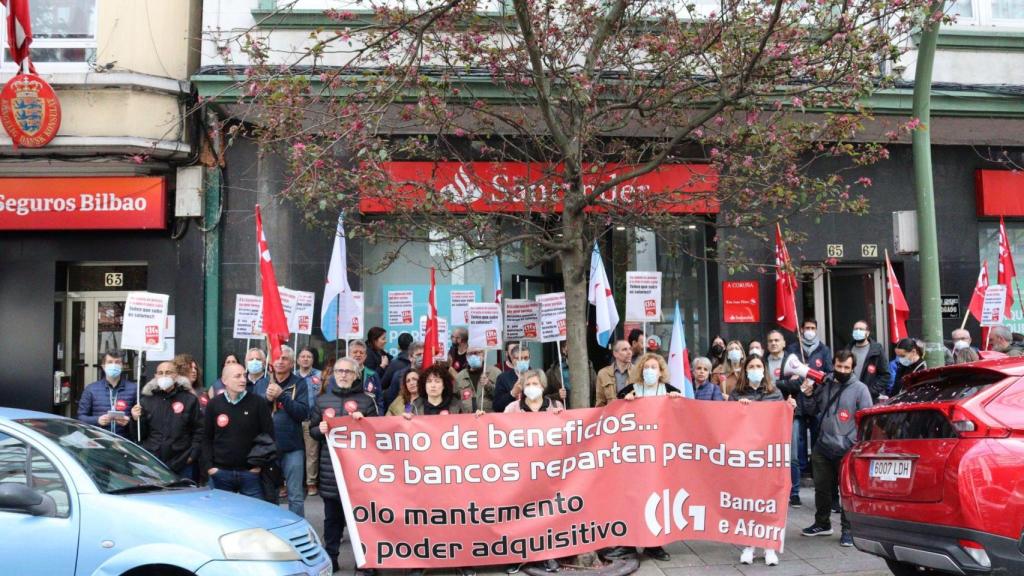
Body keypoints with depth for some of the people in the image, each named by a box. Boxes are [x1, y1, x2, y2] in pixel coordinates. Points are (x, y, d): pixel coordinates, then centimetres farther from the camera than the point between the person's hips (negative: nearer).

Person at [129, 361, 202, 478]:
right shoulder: (146, 400, 9)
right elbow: (139, 435, 9)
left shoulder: (189, 399, 2)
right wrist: (136, 420, -9)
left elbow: (199, 430, 0)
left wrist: (193, 454, -8)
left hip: (182, 465, -2)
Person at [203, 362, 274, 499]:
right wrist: (209, 466, -1)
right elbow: (207, 438, 8)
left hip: (250, 472, -1)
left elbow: (269, 435, 0)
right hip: (220, 473, 2)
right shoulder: (214, 404, 4)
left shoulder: (257, 403, -2)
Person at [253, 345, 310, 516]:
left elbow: (304, 412, -10)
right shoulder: (261, 384, 10)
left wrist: (282, 395, -16)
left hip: (292, 448, -3)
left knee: (296, 496, -1)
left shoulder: (299, 384, 0)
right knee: (268, 495, 14)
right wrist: (266, 398, -10)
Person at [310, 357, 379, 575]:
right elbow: (312, 431, 13)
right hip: (330, 466, 3)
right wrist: (320, 430, -8)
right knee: (332, 516, 12)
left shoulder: (367, 400, 2)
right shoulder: (322, 400, 9)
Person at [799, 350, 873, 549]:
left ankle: (848, 529, 11)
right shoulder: (824, 385, 10)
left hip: (848, 451, -5)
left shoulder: (860, 389, -4)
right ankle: (822, 523, 32)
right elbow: (812, 411, 19)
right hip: (823, 448, 5)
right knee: (822, 487, 16)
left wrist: (856, 443, -14)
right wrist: (808, 396, 1)